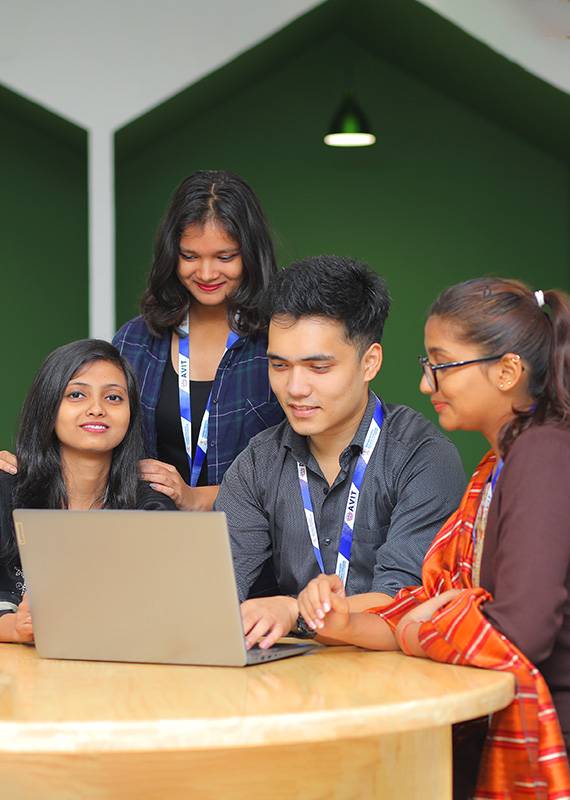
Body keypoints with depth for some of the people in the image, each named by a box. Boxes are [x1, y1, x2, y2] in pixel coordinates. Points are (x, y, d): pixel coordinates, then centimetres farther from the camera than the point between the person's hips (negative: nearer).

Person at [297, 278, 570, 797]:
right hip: (491, 725, 8)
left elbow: (518, 631, -25)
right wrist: (349, 626, -9)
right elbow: (436, 599, 10)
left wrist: (410, 632, -7)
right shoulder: (498, 465, 15)